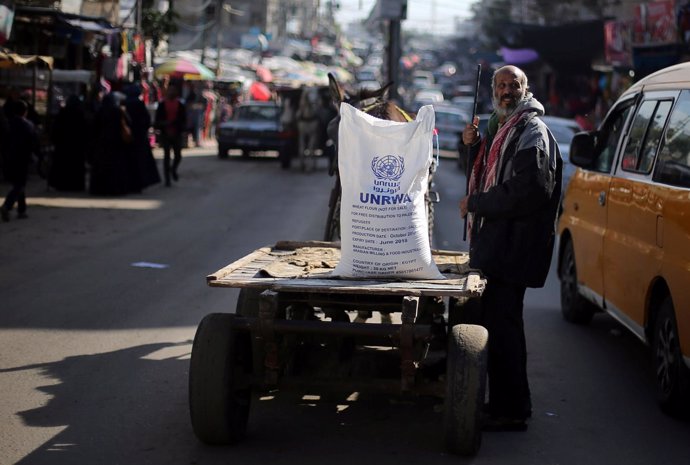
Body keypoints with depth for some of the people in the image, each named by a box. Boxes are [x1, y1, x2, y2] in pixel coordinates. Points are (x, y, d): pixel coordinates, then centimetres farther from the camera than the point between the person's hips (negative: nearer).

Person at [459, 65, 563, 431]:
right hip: (495, 242, 10)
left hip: (512, 246, -10)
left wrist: (475, 203, -14)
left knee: (502, 325, -9)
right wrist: (474, 147, 10)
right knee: (495, 321, 15)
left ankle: (511, 412, -3)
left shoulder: (532, 133, -12)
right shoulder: (502, 126, 20)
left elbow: (525, 192, -22)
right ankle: (504, 402, 24)